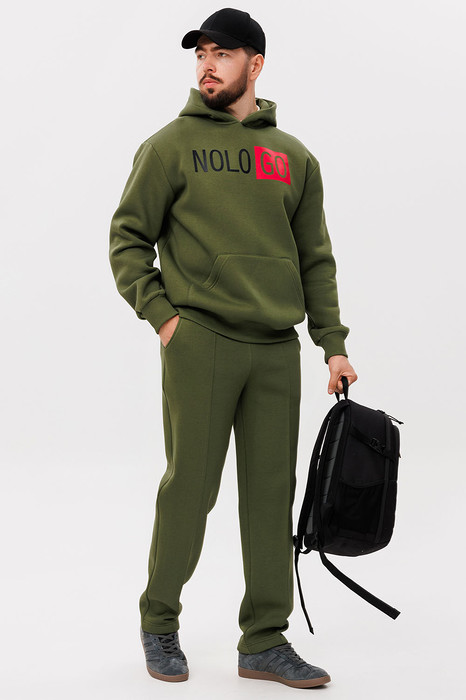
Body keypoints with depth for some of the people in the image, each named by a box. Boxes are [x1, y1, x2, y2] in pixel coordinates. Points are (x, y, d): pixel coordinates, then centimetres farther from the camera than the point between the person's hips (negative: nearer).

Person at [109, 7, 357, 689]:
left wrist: (333, 343, 8)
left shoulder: (295, 158, 13)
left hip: (277, 350, 4)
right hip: (199, 342, -3)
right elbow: (127, 237, 3)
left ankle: (265, 641, 14)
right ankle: (159, 620, 19)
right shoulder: (171, 145, 3)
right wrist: (161, 313, -8)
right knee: (190, 486, 0)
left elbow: (315, 258, 15)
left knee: (272, 492, 5)